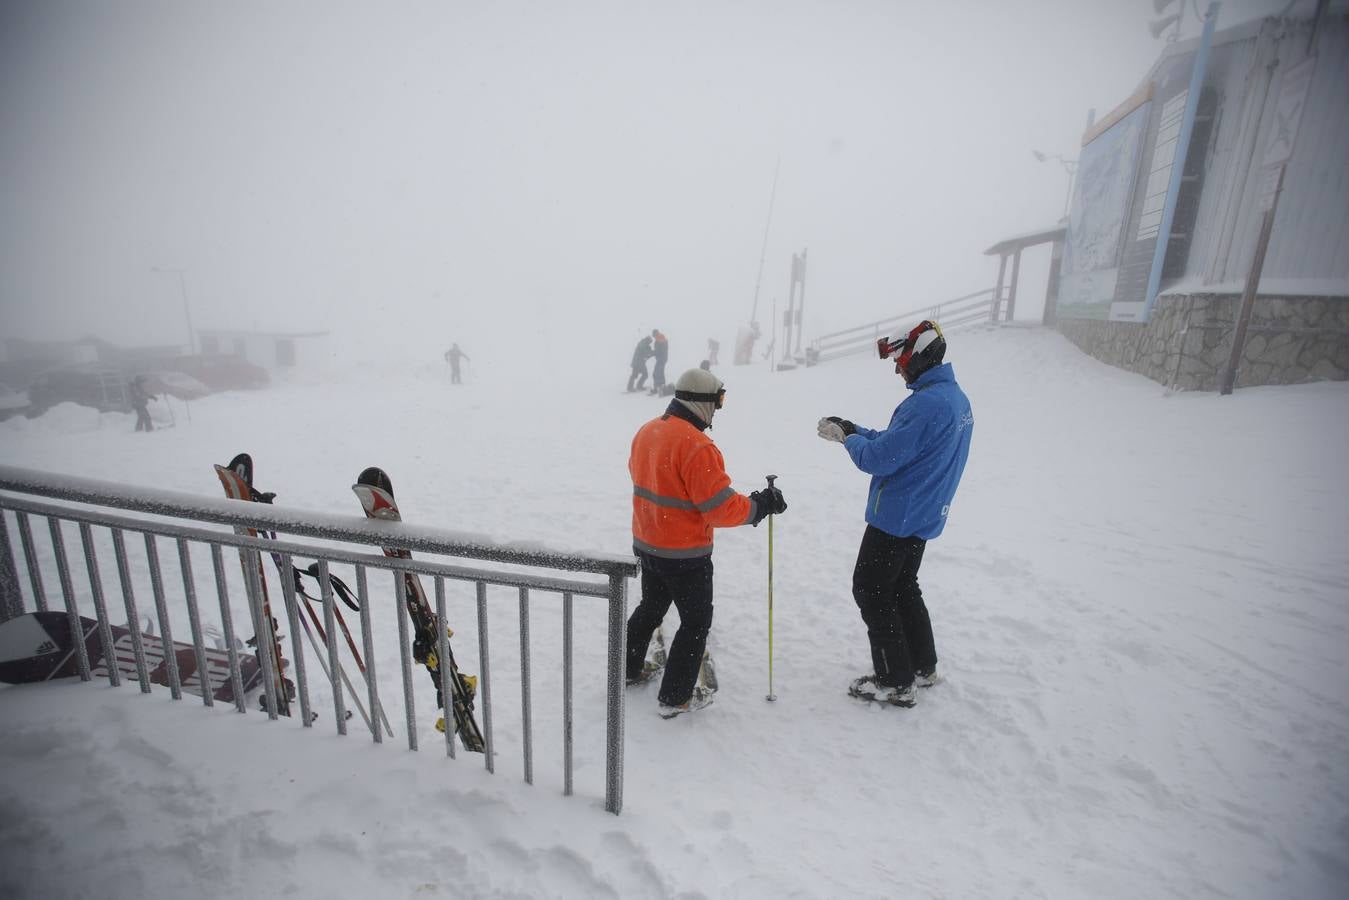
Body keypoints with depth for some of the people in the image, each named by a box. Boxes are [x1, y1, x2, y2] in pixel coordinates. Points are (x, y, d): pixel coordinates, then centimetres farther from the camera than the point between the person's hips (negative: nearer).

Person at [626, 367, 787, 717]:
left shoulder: (646, 432, 0)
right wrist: (761, 504, -11)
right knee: (696, 622, 12)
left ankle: (628, 669, 44)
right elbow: (720, 509, -24)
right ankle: (675, 698, 21)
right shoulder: (697, 446, -26)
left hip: (646, 545, 8)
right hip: (685, 555, -8)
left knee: (651, 607, 28)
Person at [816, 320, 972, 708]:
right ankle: (923, 667, 35)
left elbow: (879, 458, -24)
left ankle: (896, 682, 13)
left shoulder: (926, 403, -25)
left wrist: (848, 438, -6)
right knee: (903, 587, 22)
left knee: (870, 590, 3)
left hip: (897, 517, -10)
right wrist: (853, 430, 7)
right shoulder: (956, 397, 9)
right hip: (922, 516, 10)